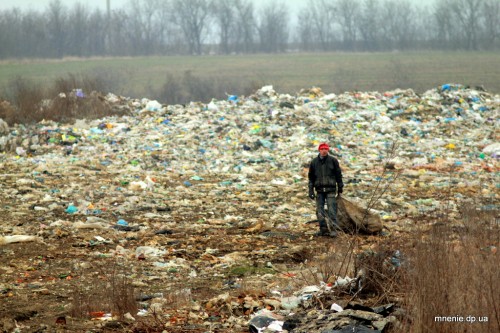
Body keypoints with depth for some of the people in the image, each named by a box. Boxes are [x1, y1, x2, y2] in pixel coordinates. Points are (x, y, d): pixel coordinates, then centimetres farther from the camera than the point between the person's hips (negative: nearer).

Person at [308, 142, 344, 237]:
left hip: (330, 189, -3)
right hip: (319, 190, 3)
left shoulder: (333, 161, 2)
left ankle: (333, 229, -8)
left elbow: (338, 175, 7)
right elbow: (311, 177, 12)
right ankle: (323, 229, 8)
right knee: (319, 211, 1)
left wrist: (340, 189, 7)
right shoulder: (314, 162, 8)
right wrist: (311, 191, 6)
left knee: (331, 209, -9)